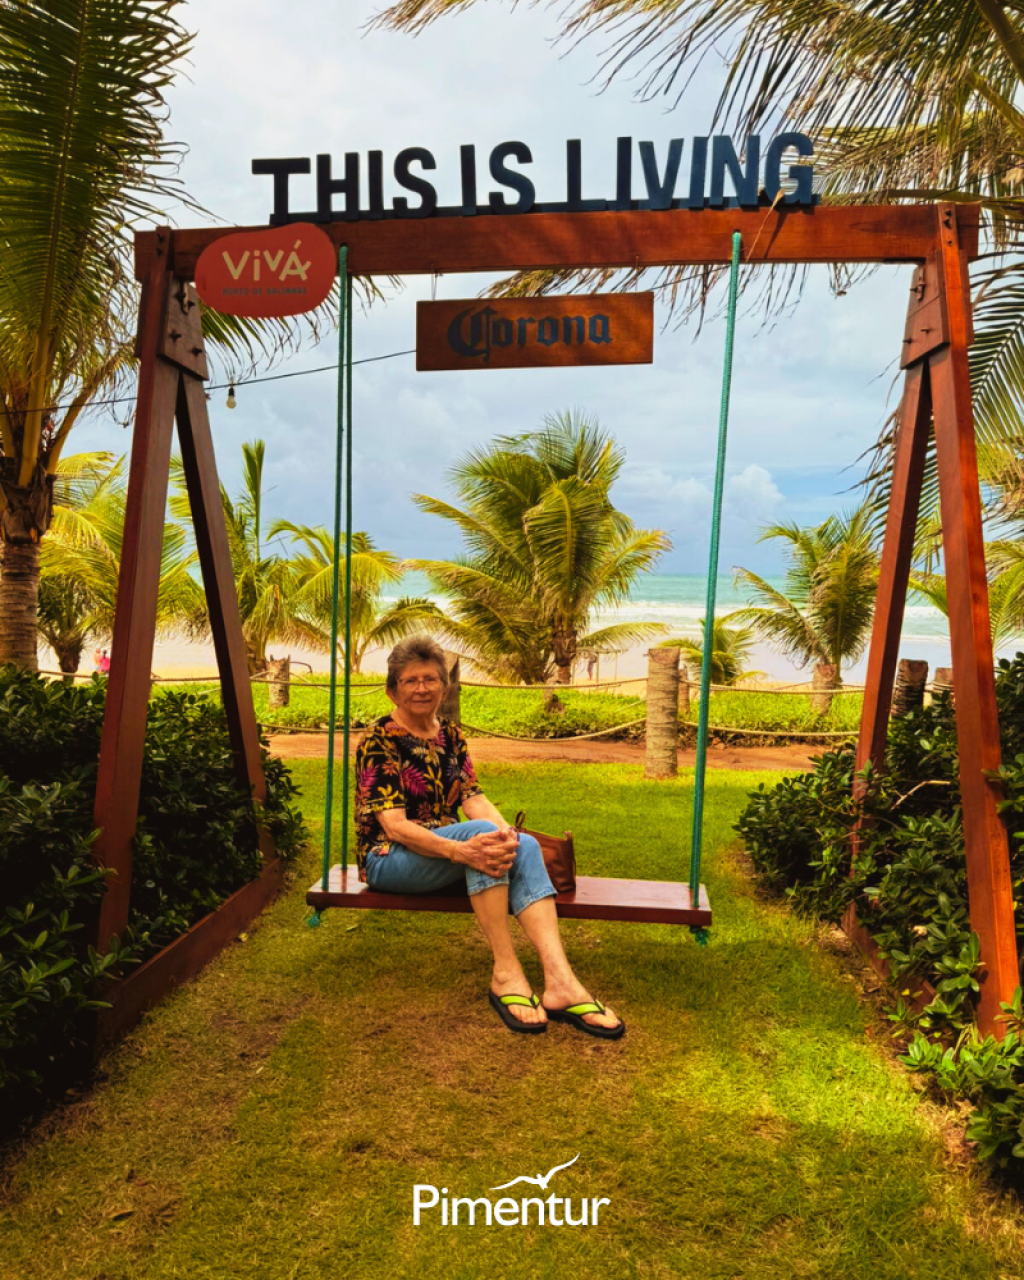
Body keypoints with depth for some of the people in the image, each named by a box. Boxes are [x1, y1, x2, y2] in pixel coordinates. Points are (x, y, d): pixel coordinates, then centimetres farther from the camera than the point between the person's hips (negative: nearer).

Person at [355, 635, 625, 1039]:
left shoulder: (450, 736, 11)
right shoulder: (378, 740, -9)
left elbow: (474, 797, 0)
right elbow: (394, 825, -20)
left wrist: (505, 831, -24)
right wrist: (461, 850, -36)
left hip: (445, 848, 6)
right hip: (389, 859, -6)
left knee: (524, 846, -24)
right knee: (481, 832, -33)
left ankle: (560, 981, -38)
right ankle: (506, 974, -31)